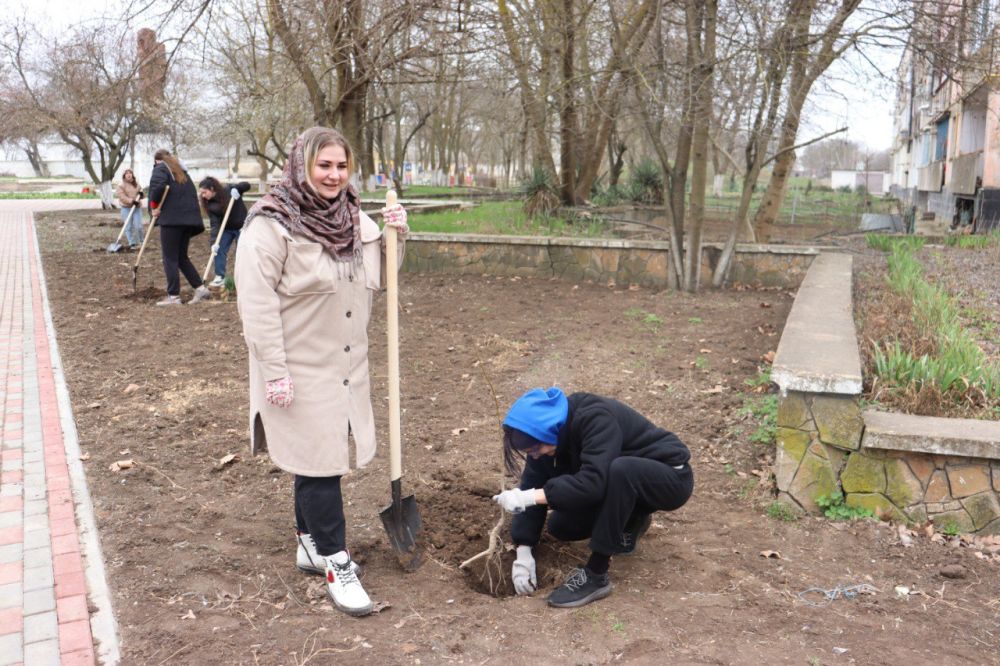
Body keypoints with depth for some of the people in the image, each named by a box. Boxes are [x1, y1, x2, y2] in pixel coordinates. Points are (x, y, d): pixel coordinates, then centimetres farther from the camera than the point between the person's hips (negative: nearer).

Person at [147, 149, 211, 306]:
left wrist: (154, 206, -8)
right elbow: (192, 194, 20)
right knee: (182, 257, 16)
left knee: (170, 259, -2)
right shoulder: (181, 171, 25)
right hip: (188, 218, 7)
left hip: (171, 218, -7)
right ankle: (201, 288, 8)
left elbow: (158, 187, -19)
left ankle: (174, 296, -2)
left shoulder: (160, 168, 2)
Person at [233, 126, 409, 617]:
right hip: (300, 369, -7)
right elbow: (257, 304, -19)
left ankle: (309, 543, 35)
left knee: (319, 458, 18)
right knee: (318, 462, -1)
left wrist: (395, 237, -2)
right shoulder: (271, 223, -15)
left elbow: (379, 275, 16)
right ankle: (336, 564, 12)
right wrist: (274, 372, -21)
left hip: (346, 364, 7)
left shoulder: (353, 218, 6)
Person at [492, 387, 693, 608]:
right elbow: (533, 483, -10)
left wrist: (529, 497, -39)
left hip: (671, 478, -7)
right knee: (560, 526, -7)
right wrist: (523, 551, -16)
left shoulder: (595, 419, -32)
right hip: (622, 480, 7)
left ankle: (596, 575, -26)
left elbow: (593, 482, -41)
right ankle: (630, 522, 17)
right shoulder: (550, 424, -10)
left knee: (618, 470, -38)